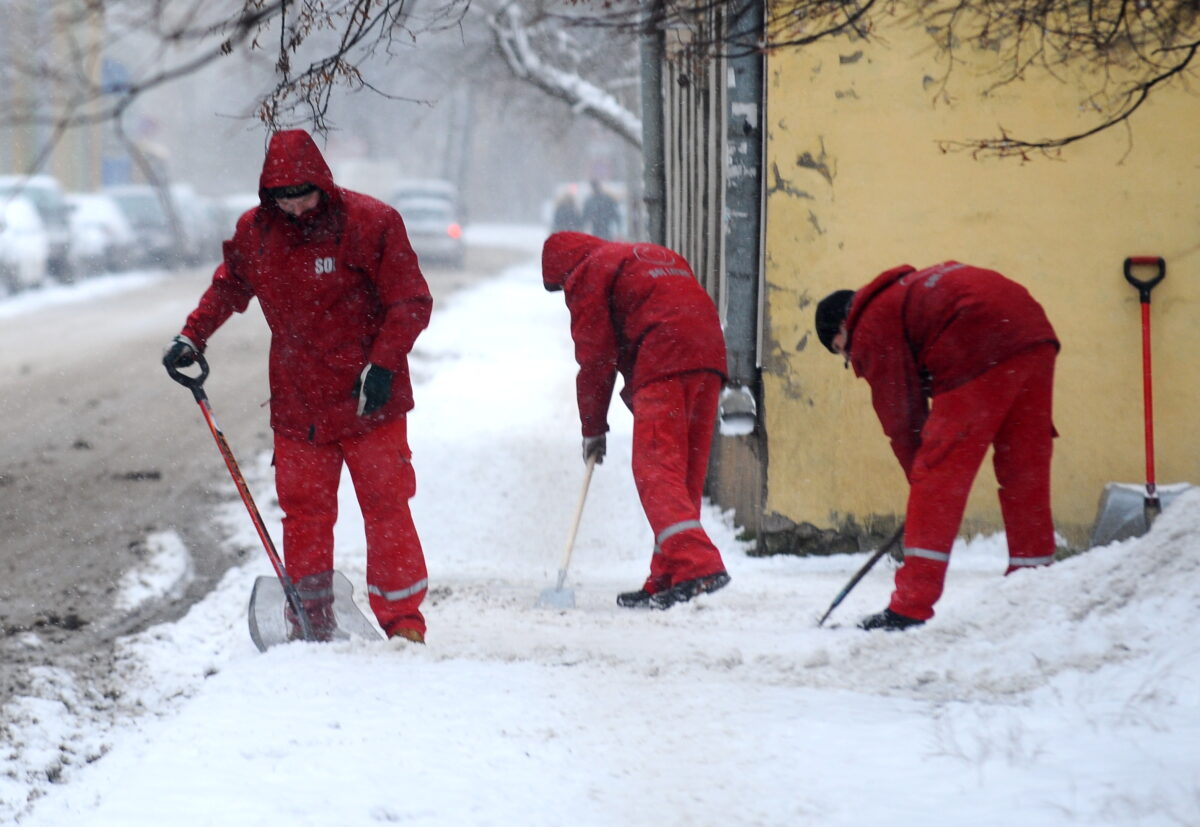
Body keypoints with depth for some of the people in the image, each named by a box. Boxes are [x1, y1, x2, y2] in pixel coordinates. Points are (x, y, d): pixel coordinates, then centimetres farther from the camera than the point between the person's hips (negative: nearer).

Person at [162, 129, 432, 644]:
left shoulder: (370, 224, -11)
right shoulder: (254, 232, 2)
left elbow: (411, 302, -8)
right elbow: (228, 288, 22)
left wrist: (382, 364, -18)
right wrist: (192, 336, 10)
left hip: (367, 402, -4)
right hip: (297, 404, 4)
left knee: (386, 507, -1)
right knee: (303, 510, 5)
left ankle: (402, 621, 6)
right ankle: (311, 621, 12)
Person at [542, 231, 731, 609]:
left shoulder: (587, 274, 9)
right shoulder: (658, 257, 33)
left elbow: (596, 356, 6)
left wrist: (594, 428, 14)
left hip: (663, 367, -8)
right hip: (709, 361, 8)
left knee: (655, 470, -11)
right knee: (686, 473, 10)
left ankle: (698, 564, -28)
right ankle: (667, 580, 11)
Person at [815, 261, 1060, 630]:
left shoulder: (870, 328, 7)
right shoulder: (906, 291, 33)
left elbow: (900, 415, 5)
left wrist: (919, 476, 15)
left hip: (983, 352, -9)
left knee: (939, 475, -5)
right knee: (1025, 475, 13)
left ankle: (910, 609, -8)